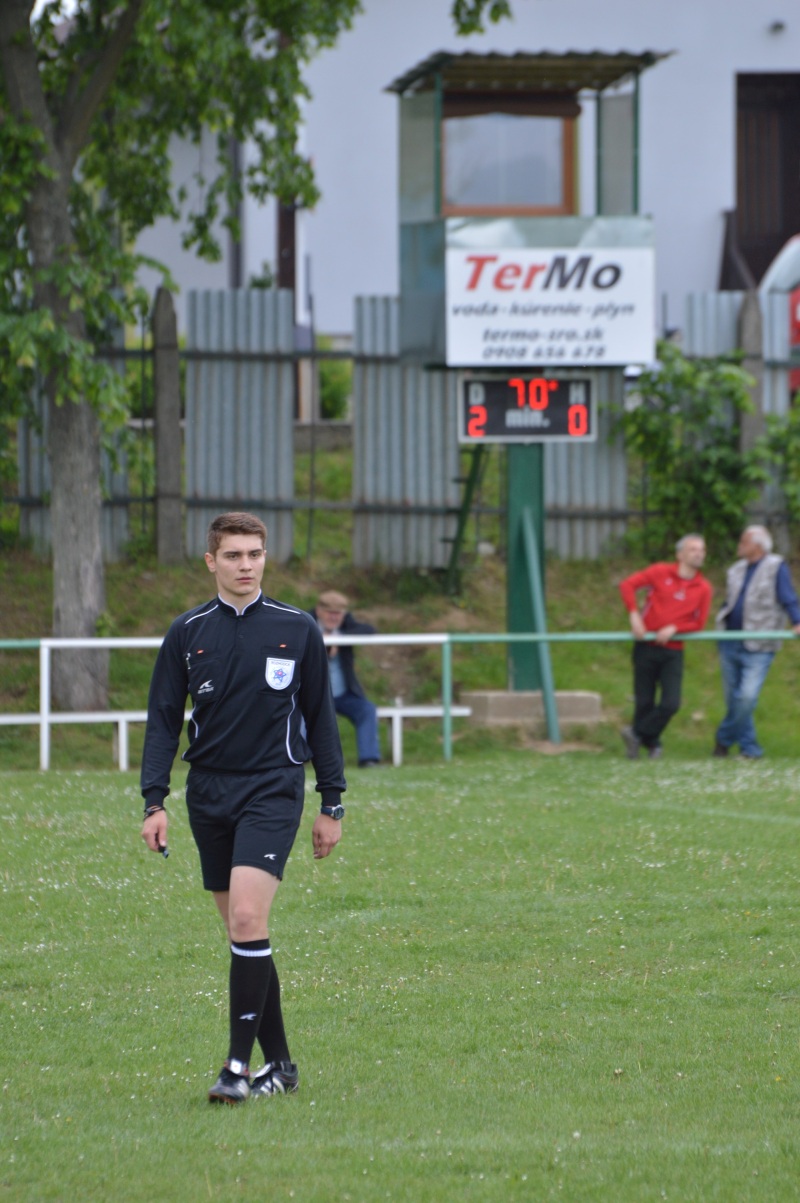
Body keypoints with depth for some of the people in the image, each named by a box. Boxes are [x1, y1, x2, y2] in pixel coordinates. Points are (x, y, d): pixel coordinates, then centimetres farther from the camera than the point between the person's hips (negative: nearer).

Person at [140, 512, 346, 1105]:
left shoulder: (297, 629, 3)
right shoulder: (188, 632, 6)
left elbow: (320, 718, 8)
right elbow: (164, 719, 8)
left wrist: (332, 805, 7)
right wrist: (155, 801, -1)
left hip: (273, 793, -3)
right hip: (208, 796, 3)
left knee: (249, 919, -18)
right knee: (241, 927, 6)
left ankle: (239, 1063, -16)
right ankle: (279, 1062, 15)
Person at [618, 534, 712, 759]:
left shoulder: (703, 588, 3)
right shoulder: (661, 573, -2)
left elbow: (699, 623, 2)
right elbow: (628, 584, -4)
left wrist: (674, 629, -15)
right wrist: (634, 615, -15)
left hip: (673, 652, 1)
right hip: (647, 647, -1)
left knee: (671, 704, -10)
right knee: (644, 702, 3)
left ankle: (638, 733, 9)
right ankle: (651, 744, 22)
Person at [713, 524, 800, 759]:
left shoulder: (776, 568, -4)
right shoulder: (736, 570, 15)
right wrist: (720, 623, 10)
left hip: (757, 648, -6)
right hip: (730, 643, 6)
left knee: (747, 696, -17)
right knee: (733, 698, 6)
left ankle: (725, 738, 2)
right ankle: (749, 748, 17)